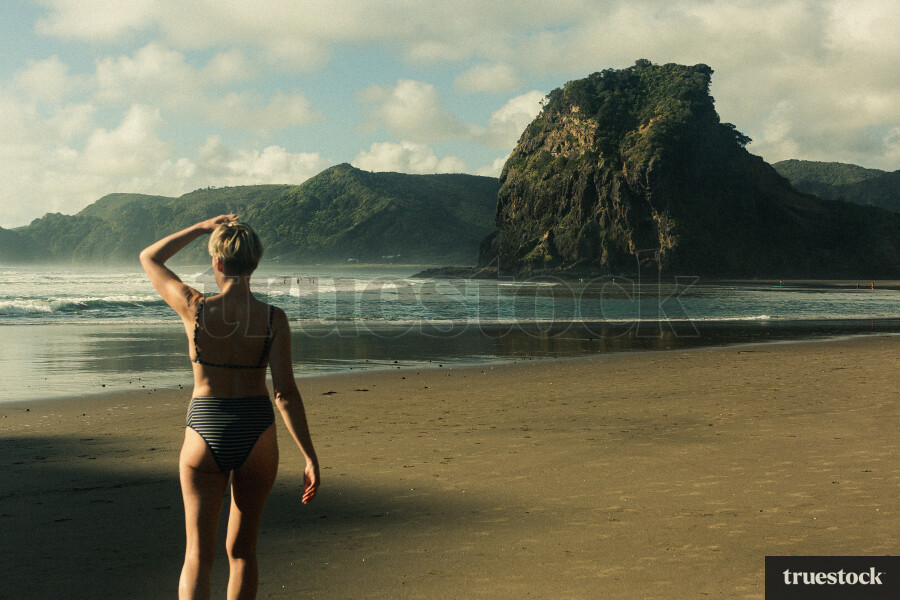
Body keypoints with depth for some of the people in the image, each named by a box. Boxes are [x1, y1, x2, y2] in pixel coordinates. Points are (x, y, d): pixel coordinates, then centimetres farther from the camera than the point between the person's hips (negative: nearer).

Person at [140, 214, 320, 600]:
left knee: (198, 555, 4)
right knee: (241, 551, 17)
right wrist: (310, 457, -9)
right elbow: (285, 393, -13)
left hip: (205, 433, -1)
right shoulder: (274, 319, -9)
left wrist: (202, 227, 9)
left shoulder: (194, 308, -9)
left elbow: (149, 258, 8)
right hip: (256, 434, 1)